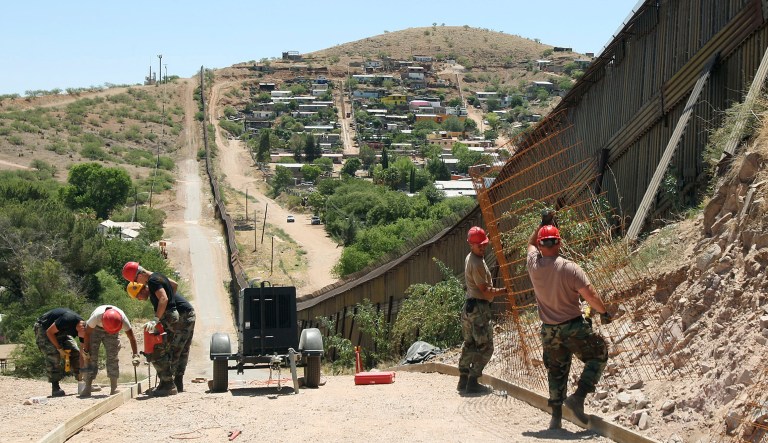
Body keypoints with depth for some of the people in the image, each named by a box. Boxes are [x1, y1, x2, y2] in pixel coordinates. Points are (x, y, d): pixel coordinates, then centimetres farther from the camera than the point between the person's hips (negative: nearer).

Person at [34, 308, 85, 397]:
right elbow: (49, 332, -27)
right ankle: (55, 388, -20)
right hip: (43, 329, -7)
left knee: (75, 352, -3)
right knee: (53, 355, -23)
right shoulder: (67, 320, -38)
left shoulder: (83, 326, -15)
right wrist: (60, 349, -24)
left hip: (60, 332, 7)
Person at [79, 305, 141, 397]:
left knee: (113, 357, -7)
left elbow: (131, 337, -30)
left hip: (113, 334, 2)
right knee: (91, 357, -12)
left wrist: (135, 355, -37)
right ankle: (87, 388, -11)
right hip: (95, 329, -2)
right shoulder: (96, 316, -40)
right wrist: (85, 351, -18)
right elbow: (87, 333, -24)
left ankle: (114, 388, -3)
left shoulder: (122, 318, -35)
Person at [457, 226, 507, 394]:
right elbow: (486, 291, -19)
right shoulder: (477, 264, -20)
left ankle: (463, 380, 20)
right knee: (485, 348, -4)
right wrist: (505, 291, -11)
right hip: (479, 308, -10)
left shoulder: (469, 258, 12)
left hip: (469, 307, 10)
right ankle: (473, 382, -6)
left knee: (469, 345, 16)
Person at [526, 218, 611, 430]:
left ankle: (556, 416, 19)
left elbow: (531, 243, 17)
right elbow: (591, 296, -16)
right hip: (574, 328, -5)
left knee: (556, 372, 17)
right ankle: (578, 396, -1)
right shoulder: (569, 268, -19)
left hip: (549, 331, 5)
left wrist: (543, 223, 19)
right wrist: (604, 312, 0)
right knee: (599, 355, 14)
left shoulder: (534, 265, -6)